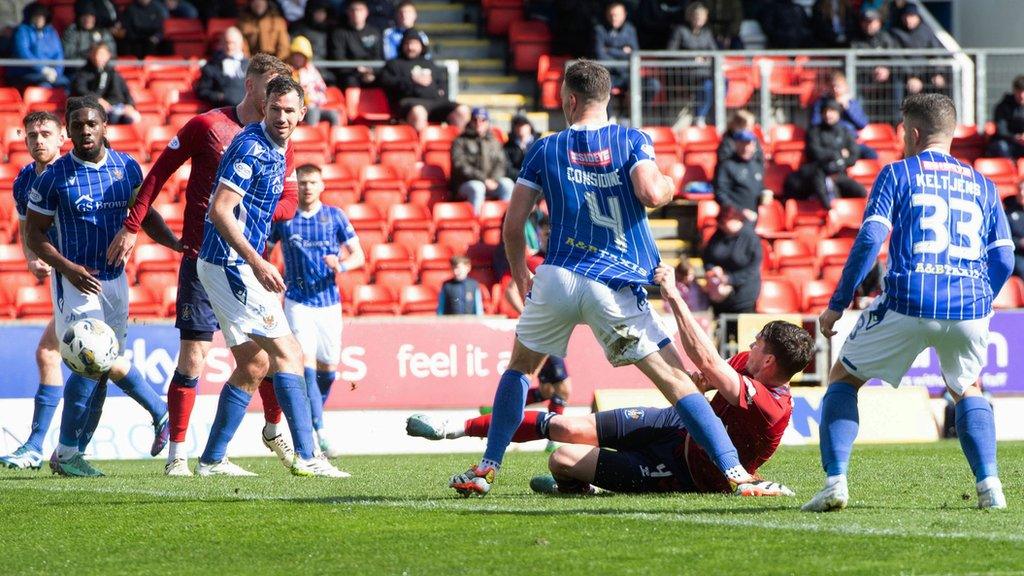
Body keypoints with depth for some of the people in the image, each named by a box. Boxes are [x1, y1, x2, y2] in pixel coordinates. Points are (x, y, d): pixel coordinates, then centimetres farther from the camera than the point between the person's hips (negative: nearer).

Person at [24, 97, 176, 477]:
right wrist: (67, 267, -17)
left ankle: (69, 454, 14)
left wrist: (175, 242, 0)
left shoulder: (127, 168, 4)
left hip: (115, 278, 5)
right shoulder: (55, 176, -8)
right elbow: (34, 234, -4)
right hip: (76, 280, -5)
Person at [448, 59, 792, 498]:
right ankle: (735, 472, -11)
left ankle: (487, 468, 19)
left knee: (520, 367, 24)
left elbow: (513, 225, 9)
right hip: (617, 288, -1)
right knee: (677, 381, -1)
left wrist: (521, 276, 24)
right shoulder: (632, 141, 6)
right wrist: (668, 185, 10)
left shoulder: (545, 150, 11)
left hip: (557, 279, 1)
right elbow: (650, 193, -13)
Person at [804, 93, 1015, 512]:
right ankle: (989, 485, 8)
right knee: (967, 389, 29)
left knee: (844, 378, 17)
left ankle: (835, 482, 0)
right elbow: (1003, 259, 14)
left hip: (909, 303, -3)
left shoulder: (897, 174, 8)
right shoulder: (983, 185, 19)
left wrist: (837, 305, 3)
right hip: (970, 306, 3)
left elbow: (869, 240, -2)